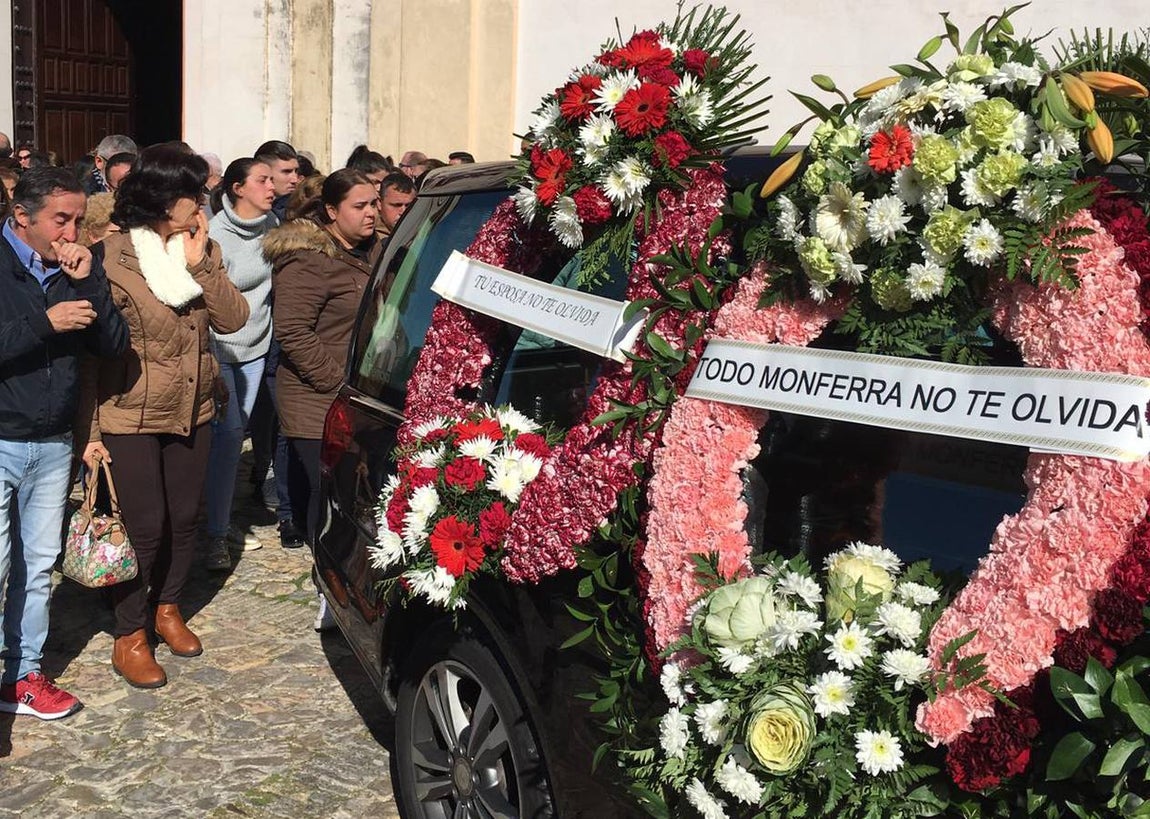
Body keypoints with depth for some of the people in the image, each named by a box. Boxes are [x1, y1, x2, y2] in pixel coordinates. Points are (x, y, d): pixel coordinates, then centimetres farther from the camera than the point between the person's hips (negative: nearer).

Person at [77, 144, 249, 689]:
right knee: (144, 528, 0)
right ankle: (128, 638, 17)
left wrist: (200, 262, -17)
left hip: (192, 413, 5)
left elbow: (233, 319, -6)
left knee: (183, 520, 15)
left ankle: (167, 608, 36)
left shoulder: (199, 250, 3)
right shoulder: (112, 257, -14)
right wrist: (89, 431, -13)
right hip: (130, 418, -5)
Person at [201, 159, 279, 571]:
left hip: (256, 347, 6)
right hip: (218, 348, -6)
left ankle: (222, 519, 23)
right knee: (228, 432, -10)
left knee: (238, 432, 11)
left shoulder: (272, 225, 1)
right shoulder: (216, 236, -17)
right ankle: (215, 534, -3)